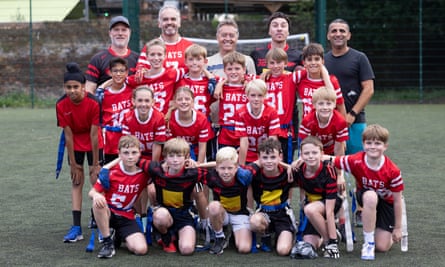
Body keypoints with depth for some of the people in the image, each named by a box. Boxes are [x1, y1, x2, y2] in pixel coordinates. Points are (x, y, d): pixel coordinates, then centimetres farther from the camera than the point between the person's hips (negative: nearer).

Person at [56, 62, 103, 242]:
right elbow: (68, 135, -15)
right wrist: (73, 164, -12)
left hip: (93, 143, -2)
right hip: (75, 143, 2)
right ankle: (76, 228, -2)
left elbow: (94, 134, -23)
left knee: (96, 180, -7)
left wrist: (96, 164, -19)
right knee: (76, 181, 0)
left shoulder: (93, 103, -28)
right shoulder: (61, 105, -21)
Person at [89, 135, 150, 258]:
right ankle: (108, 242, -18)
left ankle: (117, 236, 13)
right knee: (98, 202, -37)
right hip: (108, 213, -2)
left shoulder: (144, 172, -8)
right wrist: (96, 195, -34)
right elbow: (92, 192, -9)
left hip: (127, 218, 2)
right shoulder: (110, 171, -12)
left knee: (141, 249, -22)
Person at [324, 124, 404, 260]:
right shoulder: (356, 161, -25)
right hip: (365, 197, 0)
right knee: (371, 196, -41)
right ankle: (368, 243, -26)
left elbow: (397, 200, -17)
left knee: (382, 246, -10)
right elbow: (330, 160, -20)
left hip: (387, 202, 0)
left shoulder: (393, 171, -26)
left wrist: (397, 228, -10)